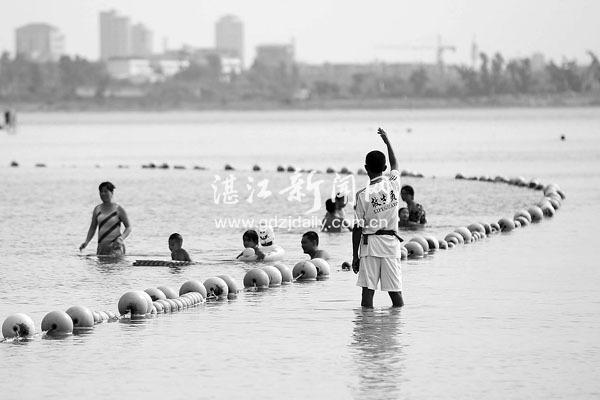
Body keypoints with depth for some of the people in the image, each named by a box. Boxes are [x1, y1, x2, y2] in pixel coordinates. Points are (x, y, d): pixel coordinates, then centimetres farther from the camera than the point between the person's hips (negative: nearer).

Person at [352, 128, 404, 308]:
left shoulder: (363, 194, -9)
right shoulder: (393, 184, -1)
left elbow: (358, 228, -6)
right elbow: (395, 165, 24)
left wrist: (355, 256, 1)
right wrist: (387, 142, 36)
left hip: (370, 244, -3)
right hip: (391, 242, 3)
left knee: (368, 291, -3)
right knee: (395, 291, 6)